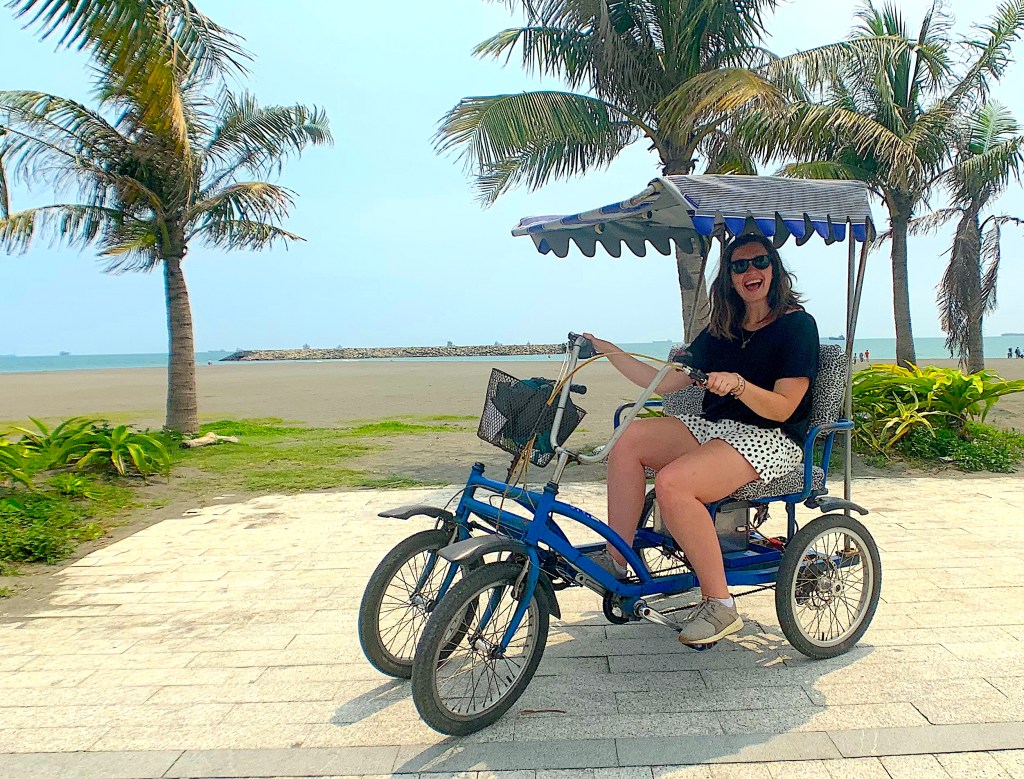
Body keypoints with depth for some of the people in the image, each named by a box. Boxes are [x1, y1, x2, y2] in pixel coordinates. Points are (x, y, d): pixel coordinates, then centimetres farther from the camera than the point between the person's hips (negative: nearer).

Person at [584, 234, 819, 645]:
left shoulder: (797, 324, -4)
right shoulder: (721, 330, 15)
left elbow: (782, 408, -13)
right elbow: (666, 383, 9)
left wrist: (738, 384, -31)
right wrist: (608, 350, 6)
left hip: (770, 440, -7)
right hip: (714, 427, 7)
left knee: (671, 482, -31)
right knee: (631, 437, -18)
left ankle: (719, 604, -19)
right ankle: (615, 559, -13)